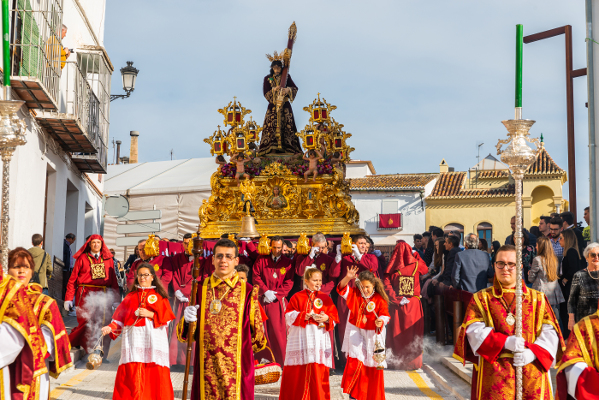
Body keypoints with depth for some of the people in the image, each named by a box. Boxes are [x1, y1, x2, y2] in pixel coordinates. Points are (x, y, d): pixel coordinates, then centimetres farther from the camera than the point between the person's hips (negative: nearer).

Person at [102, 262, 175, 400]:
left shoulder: (159, 296, 11)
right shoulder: (131, 297, 17)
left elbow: (166, 318, 3)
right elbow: (120, 318, 11)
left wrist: (150, 314, -9)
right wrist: (110, 327, -5)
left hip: (154, 341, -2)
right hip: (134, 341, 2)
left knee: (156, 375, -9)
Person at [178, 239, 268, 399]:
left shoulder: (247, 291, 1)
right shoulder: (201, 289, 6)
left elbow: (256, 330, 10)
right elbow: (184, 334, 6)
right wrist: (187, 320, -12)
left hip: (237, 368, -1)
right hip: (206, 367, 1)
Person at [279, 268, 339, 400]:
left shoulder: (325, 298, 11)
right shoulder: (297, 297, 6)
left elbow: (334, 317, 8)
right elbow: (289, 315, -2)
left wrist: (327, 318, -13)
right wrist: (303, 316, -16)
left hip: (319, 338, 1)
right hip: (301, 338, -1)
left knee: (319, 371, -3)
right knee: (297, 371, 1)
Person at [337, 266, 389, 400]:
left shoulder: (380, 299, -6)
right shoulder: (354, 294, 0)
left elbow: (384, 314, -9)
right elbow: (342, 288, -13)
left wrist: (381, 321, -32)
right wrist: (348, 278, -32)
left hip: (372, 335, -1)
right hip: (355, 332, 1)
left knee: (373, 366, 6)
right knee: (355, 361, -13)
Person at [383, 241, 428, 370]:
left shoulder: (393, 268, -6)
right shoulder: (416, 265, -3)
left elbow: (387, 285, -16)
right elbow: (425, 270, 20)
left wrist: (397, 299, -14)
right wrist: (416, 254, 22)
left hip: (397, 305, 0)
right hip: (414, 305, 0)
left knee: (398, 334, 8)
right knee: (413, 334, 8)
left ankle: (399, 360, 11)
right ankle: (413, 361, 11)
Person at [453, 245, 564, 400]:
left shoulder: (537, 298, 13)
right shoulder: (481, 298, 11)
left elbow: (550, 332, 4)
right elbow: (474, 331, -4)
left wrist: (532, 352, -14)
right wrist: (505, 342, -18)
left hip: (532, 371, 1)